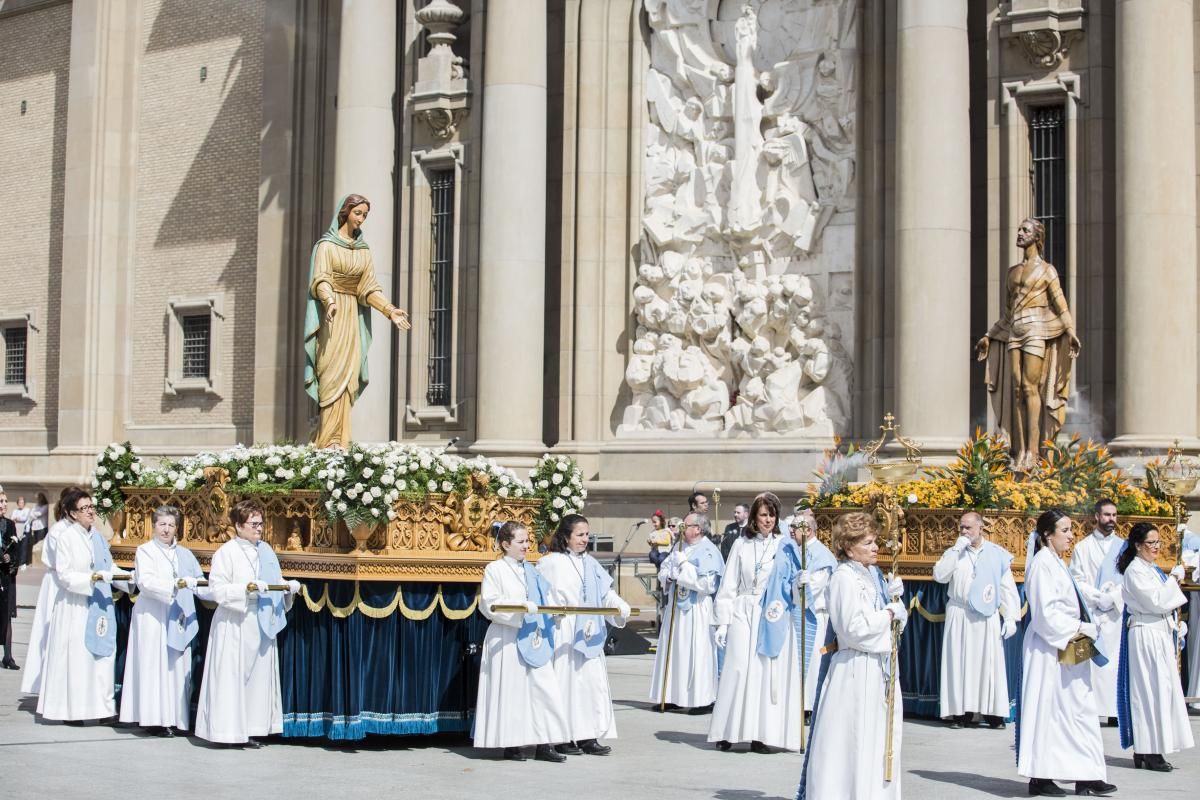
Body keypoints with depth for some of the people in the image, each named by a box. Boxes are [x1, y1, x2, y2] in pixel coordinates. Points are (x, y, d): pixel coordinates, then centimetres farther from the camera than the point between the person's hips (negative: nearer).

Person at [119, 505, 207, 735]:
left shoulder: (185, 554, 16)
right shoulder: (145, 551, 2)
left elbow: (199, 582, 11)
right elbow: (145, 581, -13)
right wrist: (175, 585, -26)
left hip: (178, 619, 4)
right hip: (152, 618, -4)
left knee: (178, 666, 1)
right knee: (154, 665, -6)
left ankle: (174, 717, 3)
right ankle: (155, 718, -5)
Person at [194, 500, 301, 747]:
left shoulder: (266, 550, 13)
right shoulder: (226, 552, -6)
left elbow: (275, 584, 19)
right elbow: (217, 589, -12)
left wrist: (288, 587, -1)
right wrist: (247, 589, -23)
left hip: (262, 625, 7)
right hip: (234, 626, -7)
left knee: (258, 675, 7)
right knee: (232, 677, -5)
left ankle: (248, 730, 13)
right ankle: (228, 731, -1)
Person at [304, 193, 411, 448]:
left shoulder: (363, 249, 16)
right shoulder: (326, 244, -1)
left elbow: (369, 287, 12)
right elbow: (320, 279, -14)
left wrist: (390, 310, 0)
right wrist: (329, 301, -33)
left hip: (352, 315, 6)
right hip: (331, 313, -6)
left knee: (348, 376, -1)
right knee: (335, 373, -13)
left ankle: (336, 439, -1)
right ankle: (332, 440, -16)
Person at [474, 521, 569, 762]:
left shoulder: (530, 570, 16)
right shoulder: (495, 569, -4)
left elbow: (543, 598, 24)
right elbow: (488, 604, -13)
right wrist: (521, 607, -21)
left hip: (534, 640, 6)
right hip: (507, 640, -6)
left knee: (544, 688, 0)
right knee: (510, 691, -1)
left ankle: (543, 744, 4)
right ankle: (511, 745, 9)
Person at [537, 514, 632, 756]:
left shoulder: (591, 564, 15)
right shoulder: (551, 563, -3)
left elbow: (606, 593, 12)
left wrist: (620, 607, -5)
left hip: (589, 635, 6)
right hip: (563, 634, -6)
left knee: (592, 679, 4)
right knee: (566, 679, -5)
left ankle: (588, 737, 9)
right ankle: (563, 738, 1)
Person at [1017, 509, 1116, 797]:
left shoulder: (1056, 562, 16)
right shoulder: (1042, 563, -14)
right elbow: (1046, 612, -19)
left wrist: (1081, 630, 6)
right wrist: (1079, 628, -14)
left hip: (1068, 647, 10)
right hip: (1049, 649, -10)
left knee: (1079, 708, 7)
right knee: (1046, 709, -3)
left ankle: (1085, 777, 9)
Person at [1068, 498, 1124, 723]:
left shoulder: (1123, 546, 13)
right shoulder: (1083, 547, 9)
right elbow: (1077, 580, 3)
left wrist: (1112, 597, -8)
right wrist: (1098, 597, -9)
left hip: (1117, 613, 1)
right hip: (1090, 613, -1)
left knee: (1116, 661, -5)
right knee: (1091, 661, -7)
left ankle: (1115, 710, -5)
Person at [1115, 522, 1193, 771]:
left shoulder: (1153, 569, 16)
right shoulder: (1135, 570, -13)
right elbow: (1154, 601, -19)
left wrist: (1176, 623, 11)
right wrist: (1174, 580, -11)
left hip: (1160, 633, 9)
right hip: (1145, 635, -9)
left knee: (1161, 689, 9)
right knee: (1151, 689, -7)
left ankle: (1145, 750, 14)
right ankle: (1150, 752, -2)